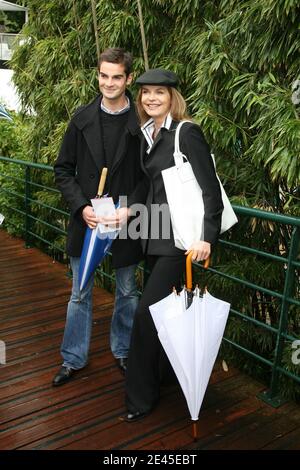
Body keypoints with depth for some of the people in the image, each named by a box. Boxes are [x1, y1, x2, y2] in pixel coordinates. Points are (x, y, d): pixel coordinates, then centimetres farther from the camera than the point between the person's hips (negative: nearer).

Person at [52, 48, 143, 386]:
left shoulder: (141, 123, -7)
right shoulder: (82, 118, -1)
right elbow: (63, 170, 2)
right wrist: (82, 207, -11)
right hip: (86, 219, 2)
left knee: (127, 293, 15)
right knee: (80, 294, 14)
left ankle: (122, 351, 36)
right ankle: (73, 358, 30)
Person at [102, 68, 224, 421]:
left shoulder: (187, 133, -12)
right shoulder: (148, 133, 11)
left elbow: (211, 189, -15)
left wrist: (207, 237, -21)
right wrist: (129, 209, 3)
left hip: (180, 236, -7)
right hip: (155, 233, 7)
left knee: (147, 311, -6)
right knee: (160, 307, 15)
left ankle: (140, 397, 11)